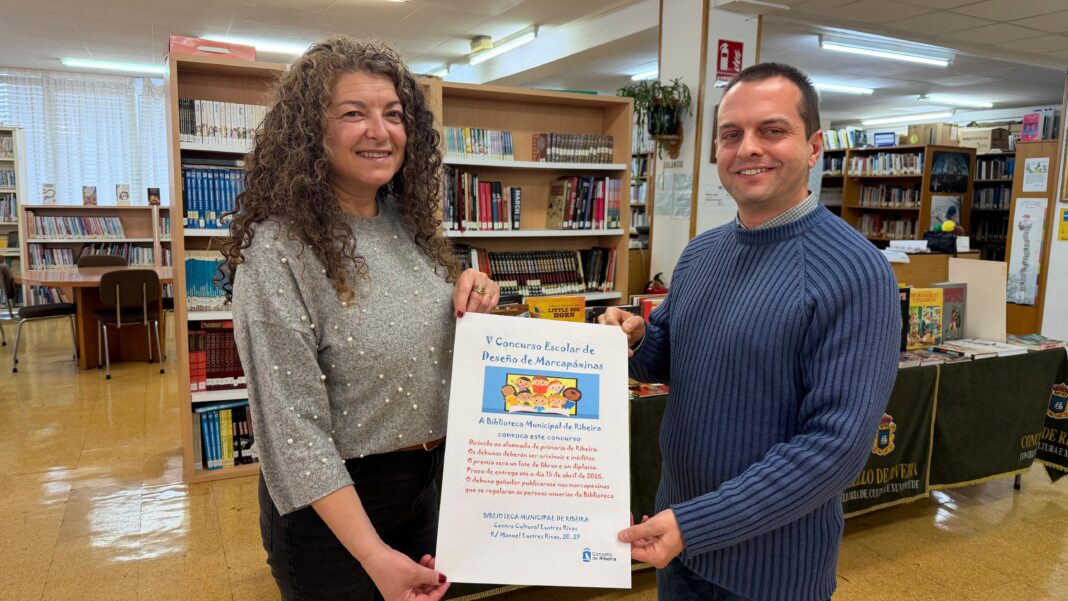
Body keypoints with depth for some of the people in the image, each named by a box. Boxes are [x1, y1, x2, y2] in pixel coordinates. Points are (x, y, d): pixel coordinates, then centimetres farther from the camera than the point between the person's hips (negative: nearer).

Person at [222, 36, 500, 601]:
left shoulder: (408, 223, 1)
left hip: (424, 484, 7)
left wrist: (473, 301, -9)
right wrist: (373, 554, -25)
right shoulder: (277, 251, -21)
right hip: (331, 502, -6)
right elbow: (293, 428, -22)